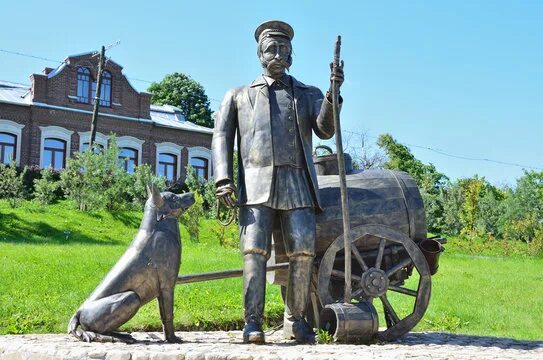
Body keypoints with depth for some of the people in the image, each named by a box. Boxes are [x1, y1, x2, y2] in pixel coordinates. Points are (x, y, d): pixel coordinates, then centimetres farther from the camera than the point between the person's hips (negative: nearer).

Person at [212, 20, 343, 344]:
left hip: (297, 185, 1)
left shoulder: (309, 94, 23)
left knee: (303, 252, -9)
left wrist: (333, 94, -13)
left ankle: (297, 318, 4)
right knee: (255, 251, -13)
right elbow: (221, 137, 11)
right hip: (256, 184, -1)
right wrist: (223, 180, -4)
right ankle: (253, 322, -10)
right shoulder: (239, 96, 22)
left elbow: (325, 130, 4)